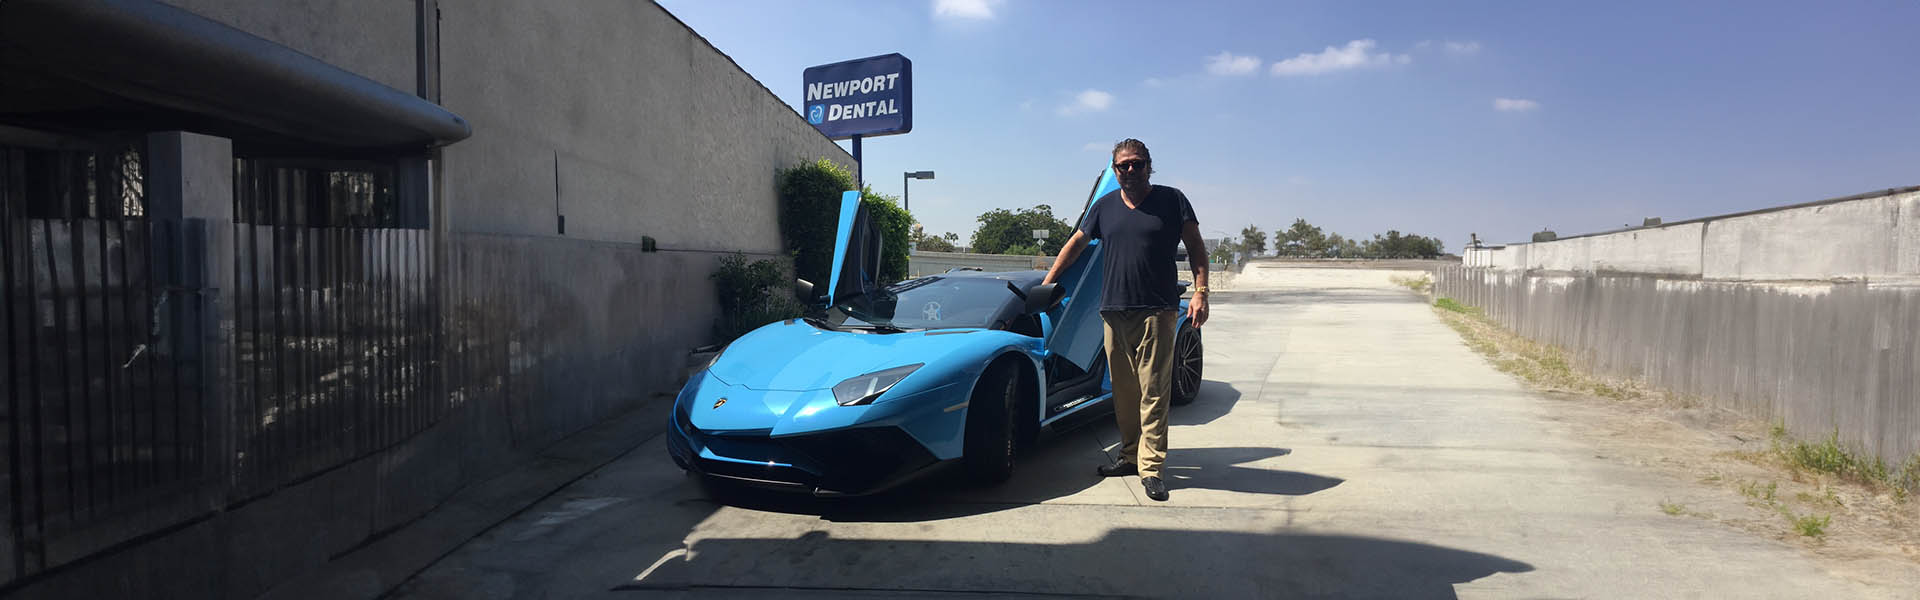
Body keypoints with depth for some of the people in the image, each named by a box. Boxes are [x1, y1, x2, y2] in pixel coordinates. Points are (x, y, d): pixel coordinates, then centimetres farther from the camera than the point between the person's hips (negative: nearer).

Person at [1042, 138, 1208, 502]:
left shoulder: (1172, 200, 6)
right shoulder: (1104, 206, 15)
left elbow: (1195, 247, 6)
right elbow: (1075, 245, 21)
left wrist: (1200, 291, -7)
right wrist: (1046, 285, 19)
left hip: (1157, 311, -4)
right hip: (1114, 311, 4)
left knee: (1153, 391, -7)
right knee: (1124, 390, 8)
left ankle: (1151, 467, -5)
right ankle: (1130, 456, 19)